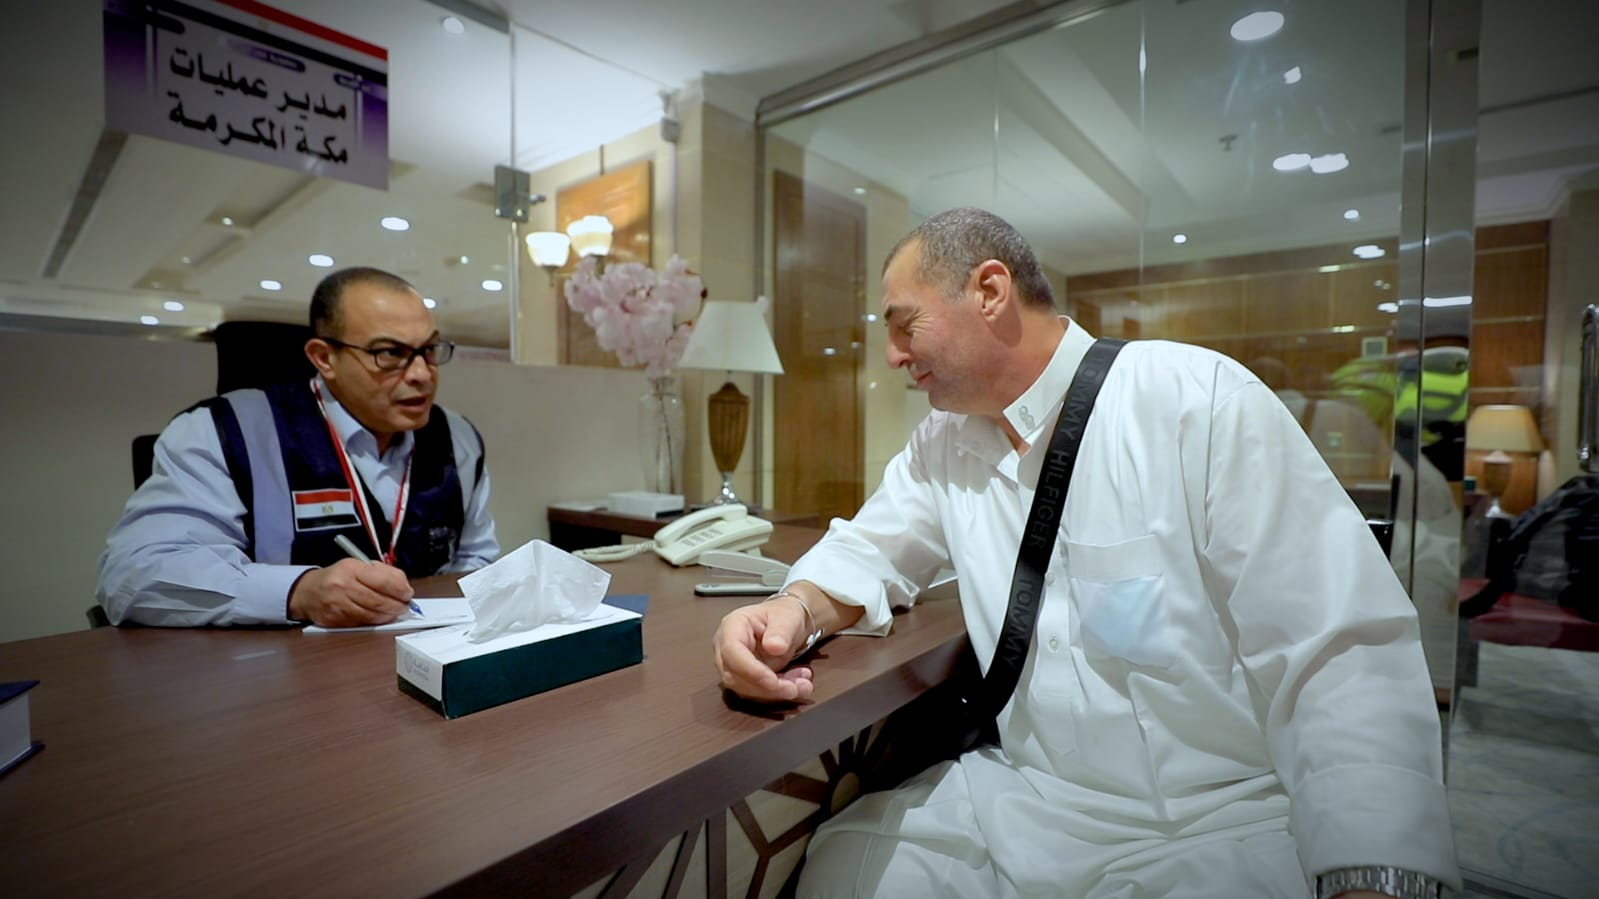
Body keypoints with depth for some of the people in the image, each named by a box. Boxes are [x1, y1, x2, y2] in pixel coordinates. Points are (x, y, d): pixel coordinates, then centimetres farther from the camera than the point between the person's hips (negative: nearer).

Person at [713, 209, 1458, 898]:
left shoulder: (1200, 401, -15)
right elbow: (872, 548, 9)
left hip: (1224, 828, -4)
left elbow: (1342, 656, -17)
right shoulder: (943, 441, 3)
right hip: (1020, 800, 5)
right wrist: (796, 608, -13)